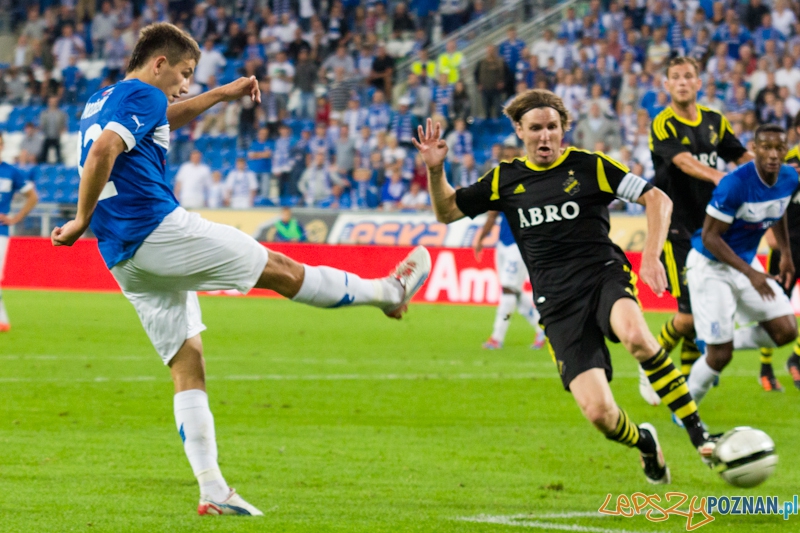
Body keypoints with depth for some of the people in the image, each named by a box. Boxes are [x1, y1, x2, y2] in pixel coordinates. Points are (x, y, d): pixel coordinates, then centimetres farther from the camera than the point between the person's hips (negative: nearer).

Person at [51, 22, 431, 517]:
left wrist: (219, 95, 43)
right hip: (157, 228, -9)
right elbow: (103, 150, -22)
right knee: (281, 269, 6)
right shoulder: (142, 96, -6)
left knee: (188, 366, 7)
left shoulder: (100, 101, 23)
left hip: (122, 255, 9)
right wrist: (82, 221, -15)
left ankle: (213, 491, 1)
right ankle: (391, 291, 21)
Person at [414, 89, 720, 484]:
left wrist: (651, 256, -12)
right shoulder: (505, 179, 13)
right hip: (558, 303, 2)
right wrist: (435, 170, 2)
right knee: (598, 412, -13)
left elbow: (657, 199, 2)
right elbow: (447, 212, 20)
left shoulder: (588, 166, 3)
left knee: (635, 336, -39)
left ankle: (698, 432, -26)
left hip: (605, 275, -2)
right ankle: (644, 443, 23)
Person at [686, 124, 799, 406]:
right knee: (720, 356, -8)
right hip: (711, 268, -7)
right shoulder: (735, 184, -29)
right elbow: (710, 237, -24)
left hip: (747, 261, 7)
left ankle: (718, 341, 20)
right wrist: (751, 273, -29)